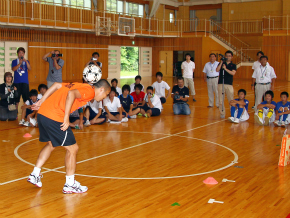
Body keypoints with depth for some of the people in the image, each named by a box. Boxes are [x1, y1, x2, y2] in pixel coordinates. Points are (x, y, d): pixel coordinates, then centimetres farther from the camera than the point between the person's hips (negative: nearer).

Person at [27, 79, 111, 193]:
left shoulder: (80, 86, 21)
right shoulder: (90, 91, -5)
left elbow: (57, 85, 20)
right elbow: (71, 94, -24)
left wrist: (42, 101, 20)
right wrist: (66, 118, -23)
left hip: (42, 113, 9)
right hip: (54, 118, -9)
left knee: (51, 145, 28)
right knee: (72, 148, 3)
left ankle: (35, 175, 31)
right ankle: (70, 184, 11)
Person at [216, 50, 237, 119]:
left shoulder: (233, 65, 10)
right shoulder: (221, 63, 13)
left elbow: (233, 73, -9)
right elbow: (217, 70, -7)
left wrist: (225, 69, -18)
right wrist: (221, 62, -11)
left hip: (229, 85, -1)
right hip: (221, 84, 1)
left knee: (231, 100, -5)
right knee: (221, 100, 0)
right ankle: (222, 113, 8)